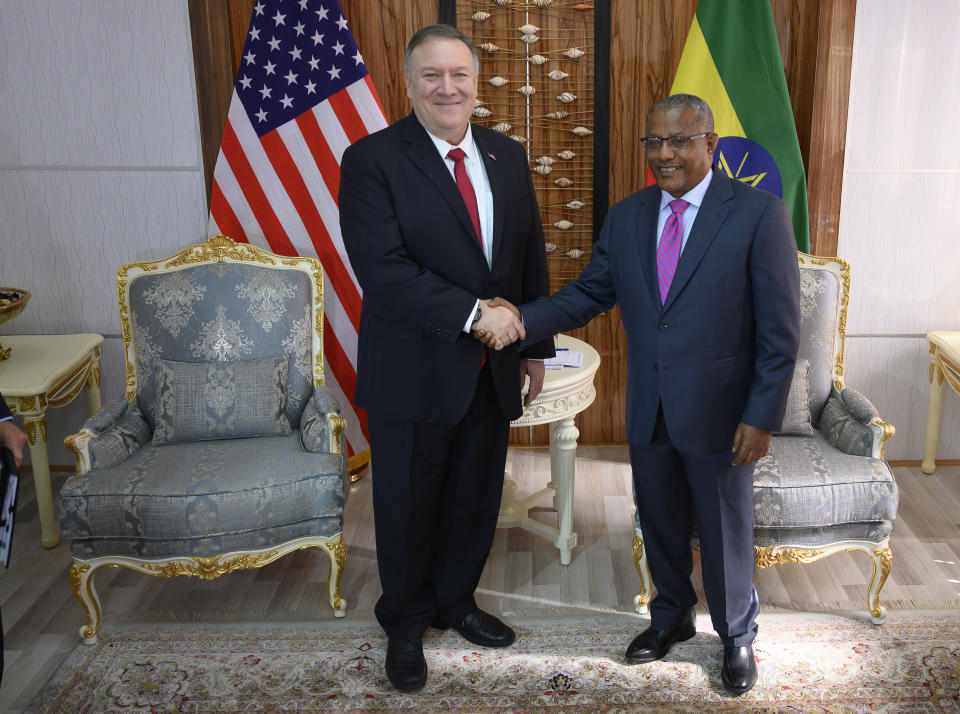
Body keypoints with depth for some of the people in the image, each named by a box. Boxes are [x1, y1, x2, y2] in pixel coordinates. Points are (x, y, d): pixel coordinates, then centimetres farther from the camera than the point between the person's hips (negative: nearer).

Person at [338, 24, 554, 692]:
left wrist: (536, 344, 10)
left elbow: (532, 257, 12)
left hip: (492, 371, 5)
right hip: (414, 374, -5)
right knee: (409, 507, 12)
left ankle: (455, 601, 42)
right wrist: (473, 313, -23)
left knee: (476, 499, 18)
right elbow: (382, 268, -22)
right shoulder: (372, 160, -11)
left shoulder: (508, 155, 7)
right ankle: (405, 623, 35)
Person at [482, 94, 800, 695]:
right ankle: (672, 617, 47)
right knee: (660, 525, 21)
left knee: (726, 532, 13)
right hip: (648, 412, 4)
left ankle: (737, 635, 39)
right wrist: (520, 319, -16)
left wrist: (763, 417, -15)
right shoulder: (627, 217, 4)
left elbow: (780, 328, -12)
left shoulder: (759, 212, -11)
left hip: (720, 413, -4)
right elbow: (586, 296, 2)